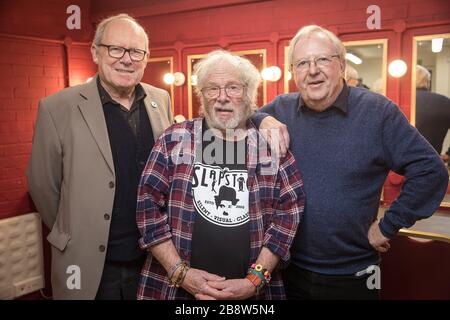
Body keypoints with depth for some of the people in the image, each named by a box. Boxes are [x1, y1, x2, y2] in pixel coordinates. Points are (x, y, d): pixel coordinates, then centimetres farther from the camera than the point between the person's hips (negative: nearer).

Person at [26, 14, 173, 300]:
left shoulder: (161, 101, 0)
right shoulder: (58, 108, -13)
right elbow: (43, 186, -5)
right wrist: (75, 236, 5)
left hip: (155, 259, 4)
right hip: (90, 266, -3)